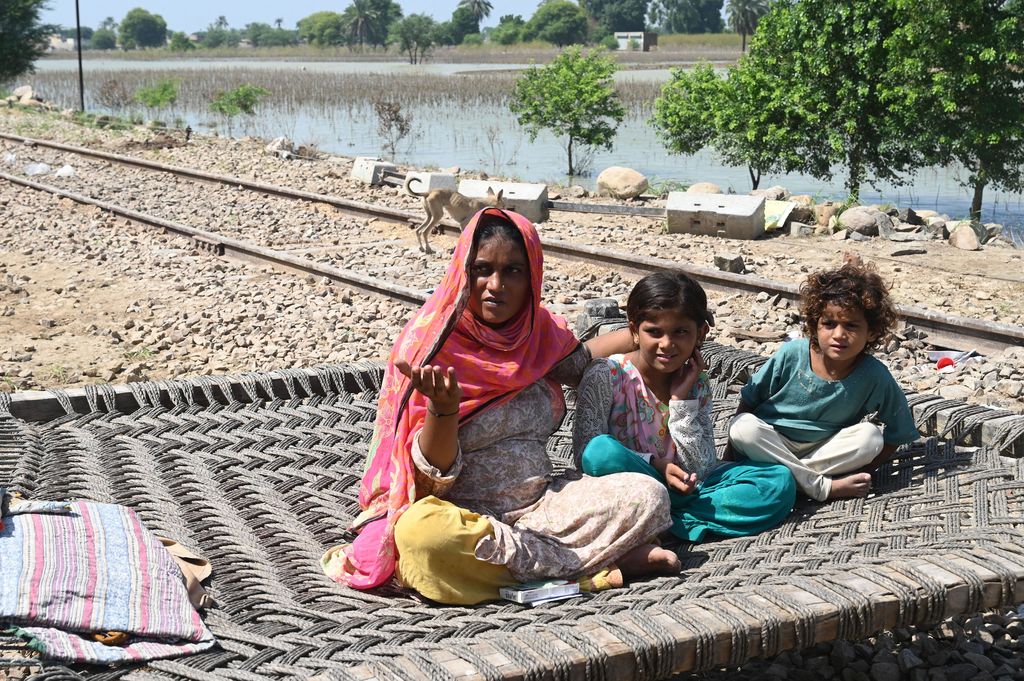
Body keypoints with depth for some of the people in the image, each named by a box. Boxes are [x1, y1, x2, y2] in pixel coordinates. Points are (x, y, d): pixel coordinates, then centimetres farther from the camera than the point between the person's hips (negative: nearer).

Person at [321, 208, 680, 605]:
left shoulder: (541, 331, 7)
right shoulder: (434, 343, -9)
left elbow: (581, 361, 33)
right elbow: (435, 469, -12)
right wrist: (443, 408, -31)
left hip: (540, 504, 4)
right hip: (463, 511, -3)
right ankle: (590, 566, -24)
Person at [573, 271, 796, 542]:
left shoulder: (696, 385, 3)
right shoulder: (607, 376, -9)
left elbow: (700, 471, -4)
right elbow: (586, 450, -14)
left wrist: (681, 398, -11)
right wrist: (655, 465, -23)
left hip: (684, 487, 5)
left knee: (780, 481, -13)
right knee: (602, 450, -38)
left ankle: (661, 521, -24)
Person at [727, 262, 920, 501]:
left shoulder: (874, 376, -16)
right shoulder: (792, 354, -16)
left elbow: (898, 433, -5)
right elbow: (749, 401, -4)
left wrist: (861, 471, -15)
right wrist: (732, 452, -7)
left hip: (824, 448, 0)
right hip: (772, 442, 0)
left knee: (870, 436, -24)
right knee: (743, 427, -30)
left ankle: (785, 473, -23)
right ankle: (822, 486, -25)